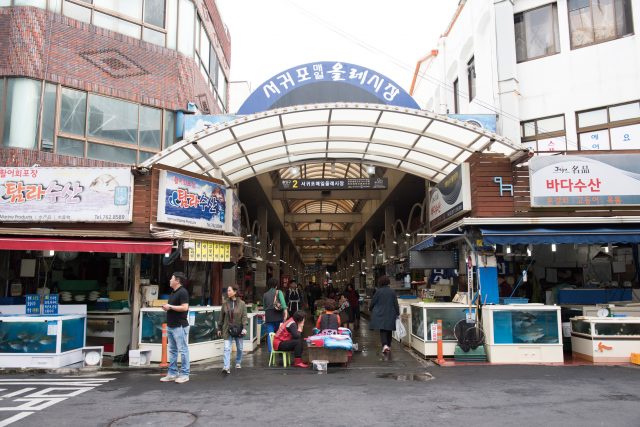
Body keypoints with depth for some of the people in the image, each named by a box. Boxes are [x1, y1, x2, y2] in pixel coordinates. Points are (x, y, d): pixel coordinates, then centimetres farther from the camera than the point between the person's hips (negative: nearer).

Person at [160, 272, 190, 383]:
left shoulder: (182, 292, -14)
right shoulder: (173, 292, 16)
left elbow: (184, 307, -23)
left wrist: (170, 306, -16)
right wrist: (166, 307, 5)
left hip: (180, 326, -10)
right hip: (171, 326, 10)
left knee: (183, 350, -2)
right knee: (172, 350, 13)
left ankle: (184, 374, 4)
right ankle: (172, 373, 20)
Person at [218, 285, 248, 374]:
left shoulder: (242, 304, -5)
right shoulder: (225, 304, 1)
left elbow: (244, 317, -9)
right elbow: (221, 317, 8)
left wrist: (244, 328, -18)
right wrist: (219, 328, 10)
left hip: (238, 329, -1)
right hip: (228, 329, 1)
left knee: (239, 348, 13)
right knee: (227, 348, -9)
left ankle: (238, 363, 34)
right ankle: (226, 367, -12)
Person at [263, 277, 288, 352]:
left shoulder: (265, 294, 9)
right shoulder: (278, 292, -1)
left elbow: (264, 306, 15)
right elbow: (283, 302, -14)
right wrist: (285, 312, -17)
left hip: (268, 317, 2)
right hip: (278, 315, -2)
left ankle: (271, 351, 0)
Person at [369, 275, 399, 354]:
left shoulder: (378, 291, -9)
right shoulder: (392, 291, -2)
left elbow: (373, 302, -1)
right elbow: (396, 303, 0)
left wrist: (370, 309, 17)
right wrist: (397, 313, 9)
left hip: (380, 314, -2)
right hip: (390, 314, 3)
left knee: (382, 330, -2)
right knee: (389, 330, 15)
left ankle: (385, 345, -21)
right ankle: (389, 346, 25)